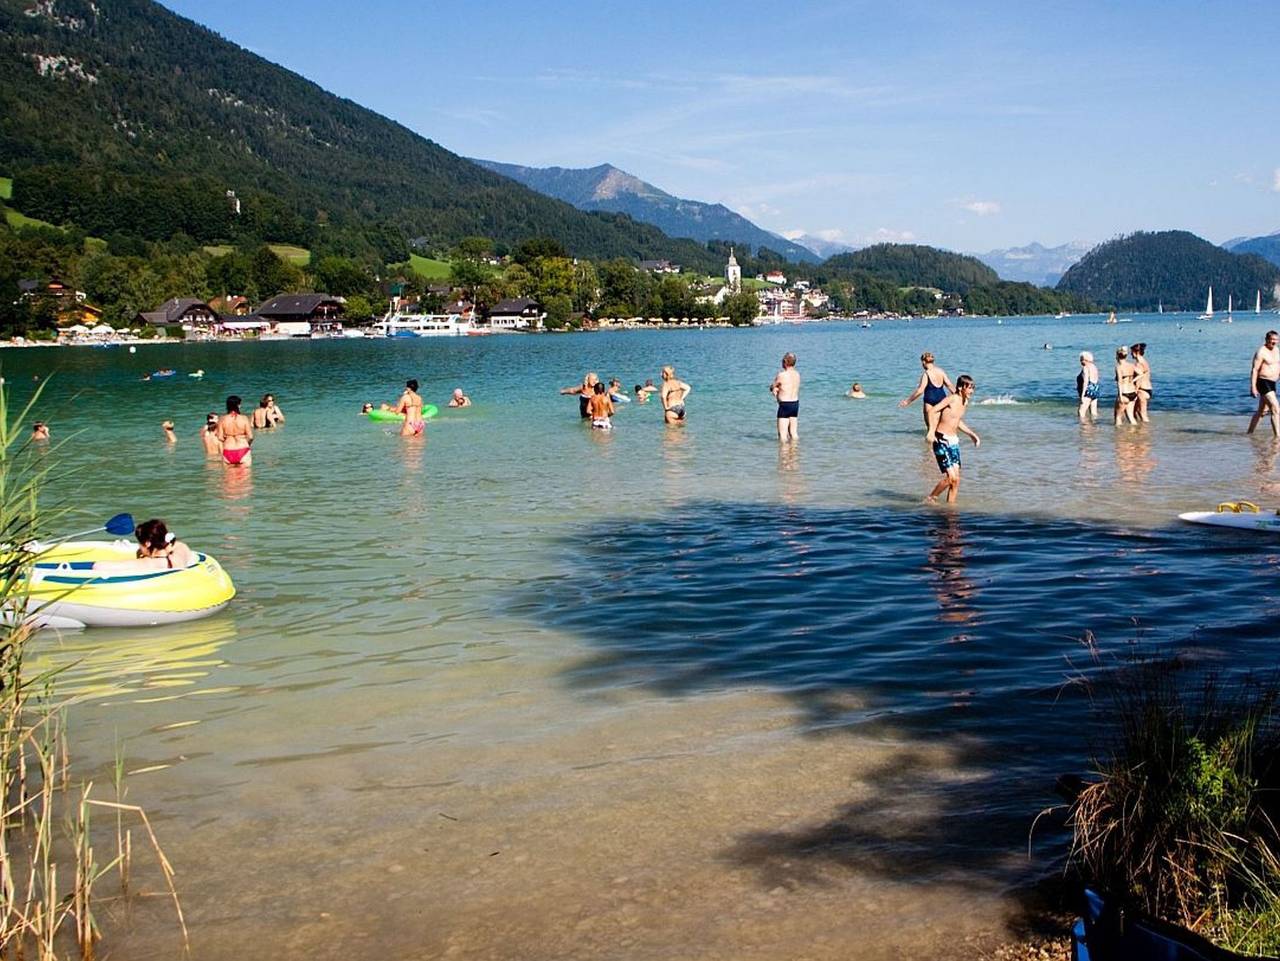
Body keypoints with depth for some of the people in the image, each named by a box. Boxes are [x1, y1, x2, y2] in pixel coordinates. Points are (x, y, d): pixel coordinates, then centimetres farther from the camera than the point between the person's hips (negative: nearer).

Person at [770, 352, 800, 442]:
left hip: (785, 405, -7)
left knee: (783, 435, -3)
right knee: (794, 433, 14)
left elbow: (771, 387, -1)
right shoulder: (797, 374, 7)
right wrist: (778, 388, -1)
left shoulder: (781, 375, -15)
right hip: (795, 404, 7)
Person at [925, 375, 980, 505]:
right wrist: (931, 431, -34)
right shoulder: (952, 399, -15)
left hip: (954, 442, 8)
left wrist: (971, 434, 26)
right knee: (951, 477, -12)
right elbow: (933, 411, -24)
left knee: (956, 480, 4)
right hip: (942, 441, -8)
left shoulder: (965, 402, 11)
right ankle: (930, 498, 6)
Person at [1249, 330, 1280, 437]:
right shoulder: (1261, 352, -14)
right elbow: (1254, 370, -17)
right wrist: (1253, 387, -22)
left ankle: (1250, 433, 28)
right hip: (1263, 383, -9)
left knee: (1262, 410, 17)